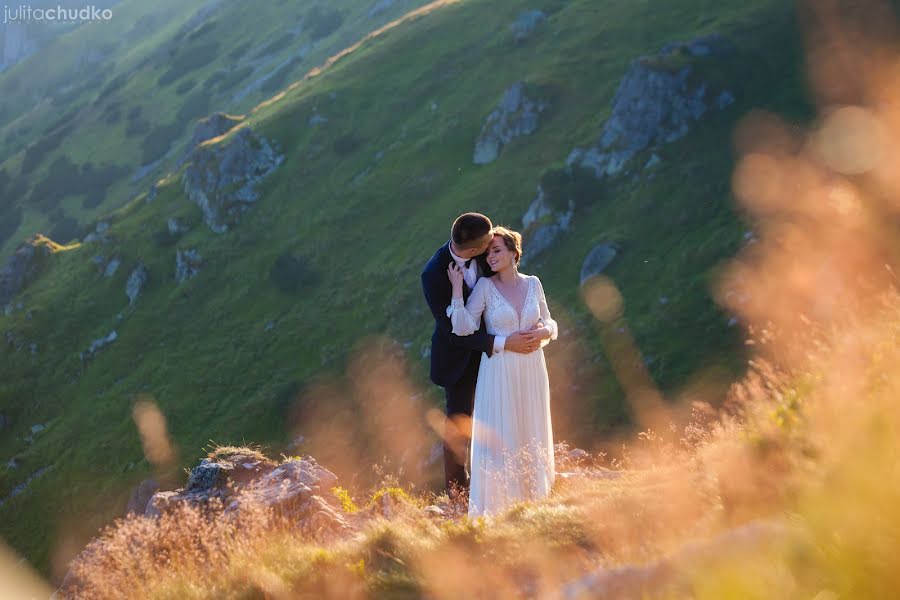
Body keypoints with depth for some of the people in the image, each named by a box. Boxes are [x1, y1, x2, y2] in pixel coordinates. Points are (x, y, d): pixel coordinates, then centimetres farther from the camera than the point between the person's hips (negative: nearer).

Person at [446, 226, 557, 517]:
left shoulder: (533, 283, 5)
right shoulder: (485, 286, -3)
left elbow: (550, 323, 14)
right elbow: (464, 328, -11)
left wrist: (545, 331, -9)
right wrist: (457, 288, -17)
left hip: (531, 372, 3)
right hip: (498, 371, -3)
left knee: (532, 438, 10)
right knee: (497, 437, -3)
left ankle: (532, 501, 23)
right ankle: (494, 508, 3)